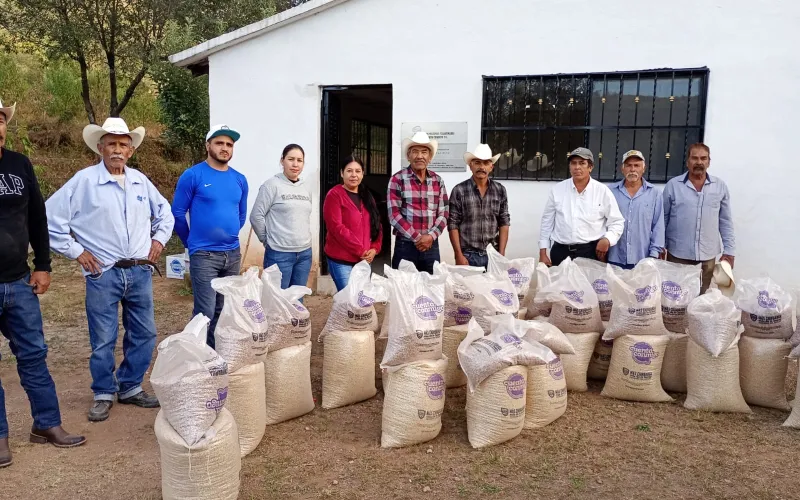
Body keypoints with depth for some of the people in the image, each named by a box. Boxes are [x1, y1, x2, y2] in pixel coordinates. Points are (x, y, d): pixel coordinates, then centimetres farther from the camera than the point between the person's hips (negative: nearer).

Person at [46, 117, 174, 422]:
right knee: (103, 340, 3)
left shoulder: (140, 180, 9)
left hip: (140, 272, 5)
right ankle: (104, 395, 21)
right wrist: (75, 251, -6)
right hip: (103, 274, -4)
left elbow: (164, 212, 24)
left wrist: (159, 239, 11)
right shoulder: (84, 181, -6)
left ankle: (131, 388, 27)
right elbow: (51, 217, -5)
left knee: (144, 334, 10)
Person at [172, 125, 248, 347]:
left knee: (224, 310, 14)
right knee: (205, 313, -6)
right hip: (204, 255, -5)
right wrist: (192, 243, 6)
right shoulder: (193, 175, -7)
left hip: (233, 254, 5)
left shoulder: (240, 180, 8)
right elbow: (177, 213, -2)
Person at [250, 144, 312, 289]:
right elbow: (256, 217, -8)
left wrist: (303, 240, 13)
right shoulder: (272, 185, -8)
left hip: (305, 253, 6)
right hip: (279, 254, -6)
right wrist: (268, 240, -1)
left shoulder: (305, 189, 10)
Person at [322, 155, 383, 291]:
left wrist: (374, 249, -4)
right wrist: (360, 250, -17)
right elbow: (336, 227, -16)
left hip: (364, 259, 7)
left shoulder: (367, 197, 14)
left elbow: (376, 225, 14)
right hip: (341, 260, -6)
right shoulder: (334, 195, -7)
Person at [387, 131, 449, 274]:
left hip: (431, 246, 4)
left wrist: (431, 236, -11)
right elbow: (394, 215, -10)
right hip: (405, 245, -3)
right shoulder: (397, 179, -3)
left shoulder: (438, 181, 8)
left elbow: (443, 214, 6)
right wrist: (417, 238, -14)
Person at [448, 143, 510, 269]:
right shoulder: (459, 190, -4)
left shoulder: (500, 190, 4)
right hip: (468, 255, -2)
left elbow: (504, 223, 6)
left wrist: (501, 254, -1)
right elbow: (453, 225, -5)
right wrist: (459, 256, -10)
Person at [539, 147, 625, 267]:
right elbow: (547, 221, 9)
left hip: (592, 251, -1)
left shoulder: (603, 191, 0)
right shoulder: (557, 189, 4)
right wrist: (543, 253, 6)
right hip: (561, 251, 2)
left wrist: (607, 240, -13)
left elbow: (617, 222, 6)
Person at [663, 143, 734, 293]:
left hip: (708, 257, 2)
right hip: (677, 255, -1)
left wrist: (729, 251, 5)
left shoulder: (720, 186, 5)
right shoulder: (673, 185, -1)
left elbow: (725, 221, 8)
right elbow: (663, 218, 3)